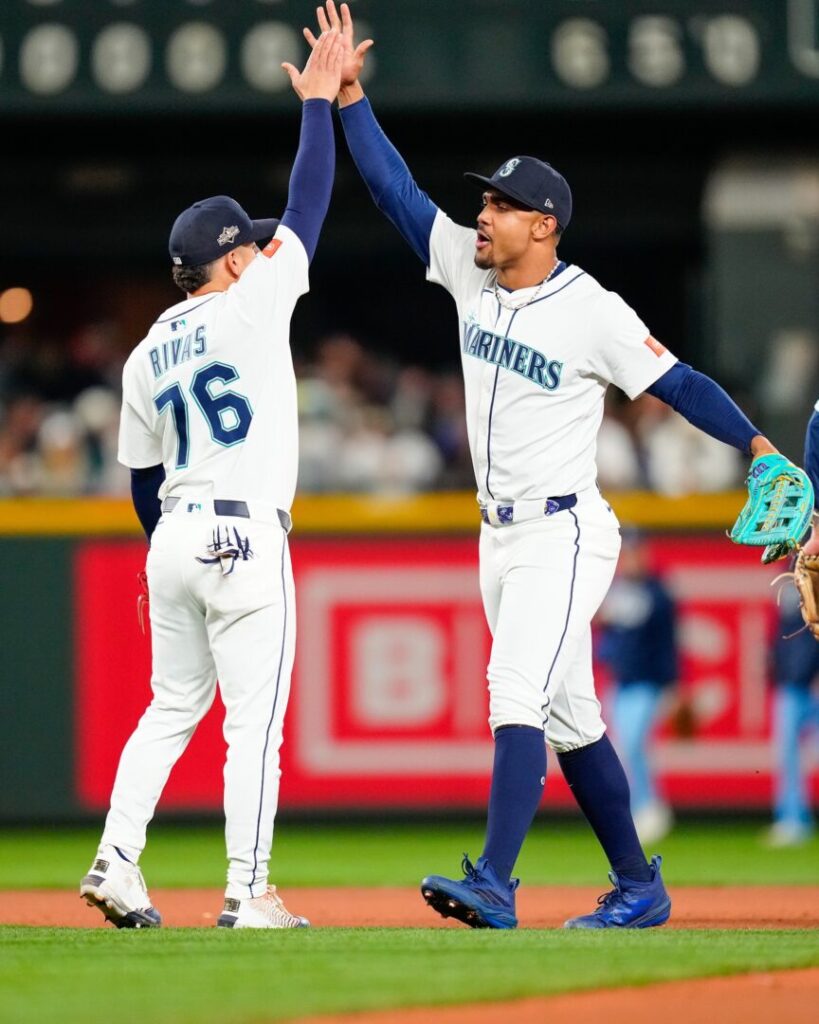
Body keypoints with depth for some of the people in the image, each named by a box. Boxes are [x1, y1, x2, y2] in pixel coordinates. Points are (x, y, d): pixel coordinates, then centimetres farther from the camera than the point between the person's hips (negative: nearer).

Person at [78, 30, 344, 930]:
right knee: (255, 722, -3)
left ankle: (116, 862, 6)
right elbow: (308, 207, -3)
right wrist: (317, 102, 5)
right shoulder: (250, 306, -6)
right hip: (244, 536, -6)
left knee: (170, 710, 16)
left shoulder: (145, 358, 12)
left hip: (172, 541, 7)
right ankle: (248, 894, -4)